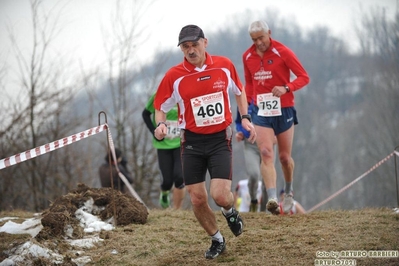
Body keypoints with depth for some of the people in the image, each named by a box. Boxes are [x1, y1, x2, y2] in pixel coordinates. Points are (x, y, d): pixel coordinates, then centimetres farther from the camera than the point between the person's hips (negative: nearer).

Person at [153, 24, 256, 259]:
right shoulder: (174, 76, -8)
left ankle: (230, 211, 23)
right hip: (192, 142, 1)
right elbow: (160, 108, 4)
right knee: (197, 200, 0)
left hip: (220, 139, -1)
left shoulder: (224, 65, -4)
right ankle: (217, 240, 25)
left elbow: (239, 92, 15)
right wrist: (161, 125, -17)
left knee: (220, 195, -15)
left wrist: (246, 118, 3)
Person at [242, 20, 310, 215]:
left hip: (283, 110, -2)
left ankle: (288, 192, 35)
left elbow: (304, 77, -9)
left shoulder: (282, 52, -10)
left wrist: (286, 88, -25)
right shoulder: (247, 57, 4)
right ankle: (272, 199, -27)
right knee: (266, 153, -16)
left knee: (284, 157, 8)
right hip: (261, 111, 2)